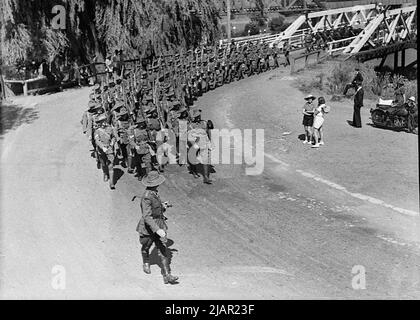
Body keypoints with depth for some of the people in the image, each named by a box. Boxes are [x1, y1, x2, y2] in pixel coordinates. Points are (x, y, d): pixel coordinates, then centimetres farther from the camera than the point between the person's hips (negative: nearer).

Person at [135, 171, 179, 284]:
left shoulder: (154, 193, 2)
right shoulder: (147, 197, -26)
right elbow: (147, 216, -32)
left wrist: (162, 207, 9)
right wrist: (157, 230, -38)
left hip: (159, 225, 7)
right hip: (148, 227, -7)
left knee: (163, 249, -3)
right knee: (146, 247, 19)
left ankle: (167, 275, -6)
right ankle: (146, 264, 50)